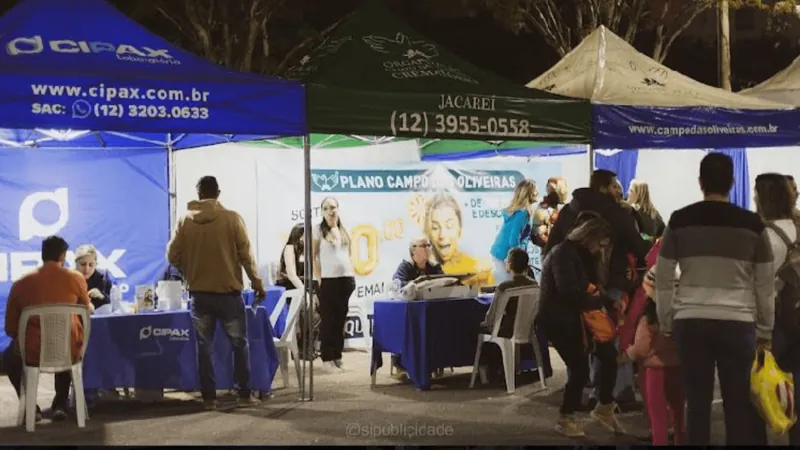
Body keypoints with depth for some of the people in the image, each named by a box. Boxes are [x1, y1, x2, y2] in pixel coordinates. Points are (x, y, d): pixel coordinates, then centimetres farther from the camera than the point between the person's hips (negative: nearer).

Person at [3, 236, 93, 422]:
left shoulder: (21, 283, 0)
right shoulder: (76, 278, -2)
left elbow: (10, 329, 6)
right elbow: (87, 309, 17)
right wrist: (89, 305, 41)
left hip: (31, 354, 0)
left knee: (9, 357, 34)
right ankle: (60, 405, 31)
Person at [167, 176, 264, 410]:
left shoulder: (185, 221, -2)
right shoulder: (231, 218, -8)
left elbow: (173, 256, 0)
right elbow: (245, 255, -7)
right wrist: (257, 283, 3)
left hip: (199, 293, 2)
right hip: (228, 291, -1)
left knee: (204, 346, 9)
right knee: (239, 343, 10)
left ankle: (209, 397, 10)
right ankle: (244, 394, 11)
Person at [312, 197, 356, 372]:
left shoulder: (343, 230, 12)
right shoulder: (319, 230, -2)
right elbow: (313, 256, -4)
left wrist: (353, 275, 10)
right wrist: (319, 279, -9)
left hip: (346, 279, 5)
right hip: (328, 280, -5)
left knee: (340, 320, 8)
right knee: (328, 320, -1)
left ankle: (337, 356, 15)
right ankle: (327, 358, 5)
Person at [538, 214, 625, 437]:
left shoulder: (581, 254, 12)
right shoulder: (563, 253, -19)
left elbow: (586, 285, 12)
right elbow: (570, 292, -28)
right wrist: (603, 301, -22)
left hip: (574, 316, 9)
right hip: (557, 319, -9)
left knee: (609, 354, 4)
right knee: (580, 368, -10)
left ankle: (604, 408, 19)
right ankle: (566, 419, 9)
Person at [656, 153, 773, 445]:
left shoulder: (679, 221, 2)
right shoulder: (752, 224, 1)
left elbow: (662, 280, 5)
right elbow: (766, 286, 6)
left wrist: (665, 324, 15)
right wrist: (765, 331, 15)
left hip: (690, 322, 1)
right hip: (737, 323, -1)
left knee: (697, 403, 8)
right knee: (739, 406, 6)